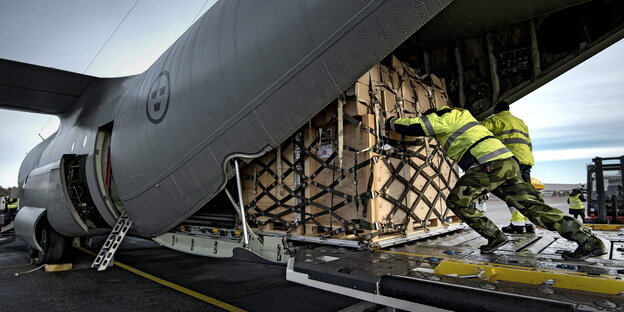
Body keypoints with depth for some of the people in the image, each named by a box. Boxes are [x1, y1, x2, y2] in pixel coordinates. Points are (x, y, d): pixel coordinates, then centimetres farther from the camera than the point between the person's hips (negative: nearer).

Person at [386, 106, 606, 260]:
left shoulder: (445, 117, 4)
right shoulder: (458, 116, 32)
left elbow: (412, 126, -3)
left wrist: (391, 122, 14)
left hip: (489, 164, -10)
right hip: (508, 162, 10)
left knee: (456, 201, 2)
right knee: (532, 205, 6)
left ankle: (495, 237, 3)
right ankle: (589, 242, 4)